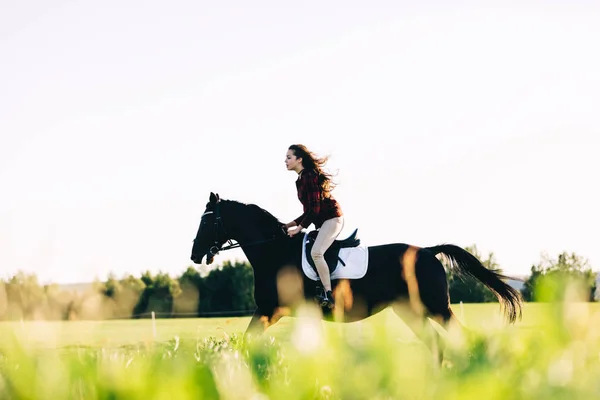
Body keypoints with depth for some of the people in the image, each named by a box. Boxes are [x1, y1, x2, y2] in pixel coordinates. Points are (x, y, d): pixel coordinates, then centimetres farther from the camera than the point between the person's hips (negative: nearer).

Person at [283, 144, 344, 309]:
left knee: (316, 252, -26)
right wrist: (292, 224, 15)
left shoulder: (308, 177, -14)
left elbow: (314, 208, -20)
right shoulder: (302, 179, 16)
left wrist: (299, 228, -16)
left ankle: (328, 295, -27)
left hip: (332, 218, -12)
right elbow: (309, 210, 20)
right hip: (322, 221, 12)